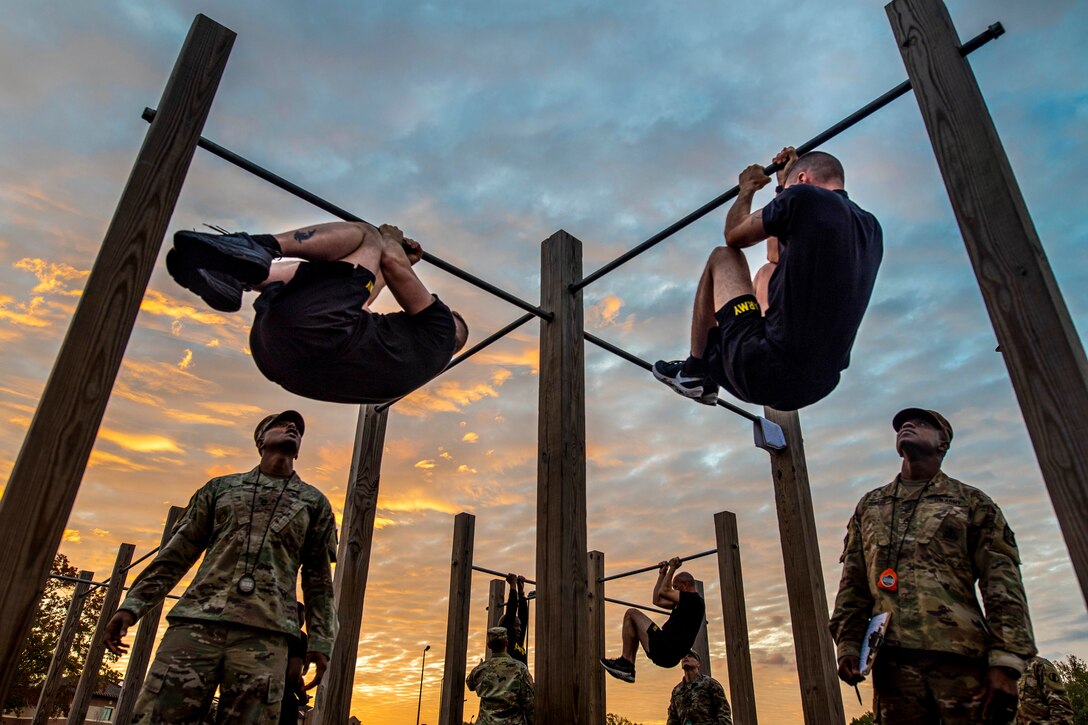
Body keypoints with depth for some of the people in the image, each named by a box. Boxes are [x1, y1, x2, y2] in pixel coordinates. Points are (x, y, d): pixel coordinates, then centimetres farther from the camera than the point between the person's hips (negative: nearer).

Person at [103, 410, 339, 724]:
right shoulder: (220, 486, 19)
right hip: (196, 621, 1)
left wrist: (320, 641, 3)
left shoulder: (314, 502, 17)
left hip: (264, 634, 0)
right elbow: (177, 553, 17)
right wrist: (133, 604, 6)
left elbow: (319, 580, 13)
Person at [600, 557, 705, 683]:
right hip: (669, 655, 10)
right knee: (636, 627, 28)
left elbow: (663, 591, -16)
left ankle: (625, 662, -5)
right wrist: (662, 574, 27)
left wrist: (672, 568, -5)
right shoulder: (686, 601, 21)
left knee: (631, 613, -4)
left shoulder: (694, 599, -8)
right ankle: (628, 669, 15)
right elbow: (657, 600, 28)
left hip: (664, 651, -10)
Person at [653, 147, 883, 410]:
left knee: (722, 257, 14)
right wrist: (785, 185, 35)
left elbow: (734, 236, 9)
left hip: (762, 375, -7)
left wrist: (747, 189, 27)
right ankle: (709, 377, 29)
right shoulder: (872, 228, 14)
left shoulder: (804, 197, -7)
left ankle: (694, 370, 17)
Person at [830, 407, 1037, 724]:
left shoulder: (971, 502, 10)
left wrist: (1006, 663, -10)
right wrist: (848, 645, 4)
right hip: (892, 659, 2)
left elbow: (1003, 587, 1)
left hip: (962, 657, -2)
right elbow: (852, 584, 16)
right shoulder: (868, 506, 18)